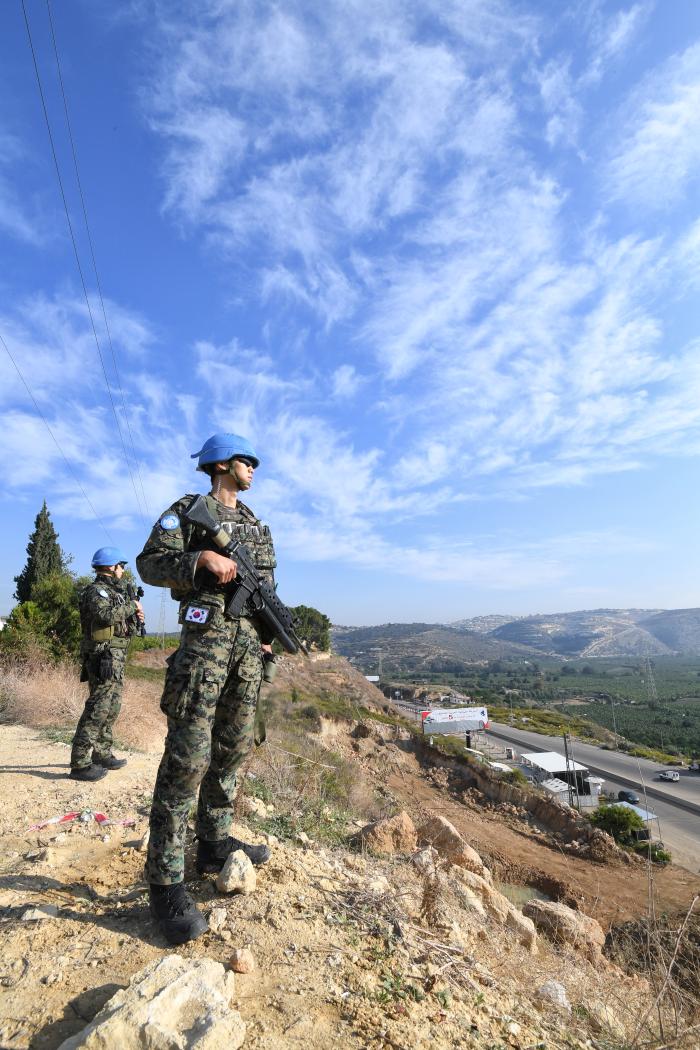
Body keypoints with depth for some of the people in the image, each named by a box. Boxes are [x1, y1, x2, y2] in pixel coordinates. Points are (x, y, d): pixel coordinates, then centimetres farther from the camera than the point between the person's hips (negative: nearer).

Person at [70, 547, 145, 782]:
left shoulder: (113, 591, 18)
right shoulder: (96, 590, -10)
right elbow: (105, 615, -30)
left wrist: (136, 620, 6)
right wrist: (131, 606, -17)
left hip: (115, 658, 10)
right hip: (104, 656, -10)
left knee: (111, 707, 15)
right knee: (98, 707, -10)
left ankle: (102, 755, 24)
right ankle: (80, 763, -5)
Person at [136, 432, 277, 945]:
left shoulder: (256, 524, 20)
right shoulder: (186, 511, 3)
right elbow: (150, 563, -5)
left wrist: (270, 628, 8)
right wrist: (203, 557, -18)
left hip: (249, 642, 7)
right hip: (206, 635, -6)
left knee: (234, 748, 12)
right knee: (188, 755, -8)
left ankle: (214, 843, 28)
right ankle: (166, 880, 2)